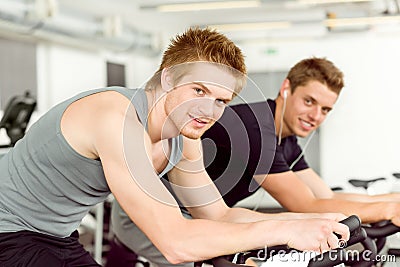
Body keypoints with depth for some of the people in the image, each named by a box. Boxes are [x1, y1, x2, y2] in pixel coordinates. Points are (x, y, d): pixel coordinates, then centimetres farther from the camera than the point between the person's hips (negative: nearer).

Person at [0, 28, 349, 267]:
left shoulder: (183, 141, -4)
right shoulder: (118, 118, -31)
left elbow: (219, 216, 4)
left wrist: (309, 221, -8)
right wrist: (284, 230, -31)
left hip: (60, 238, 8)